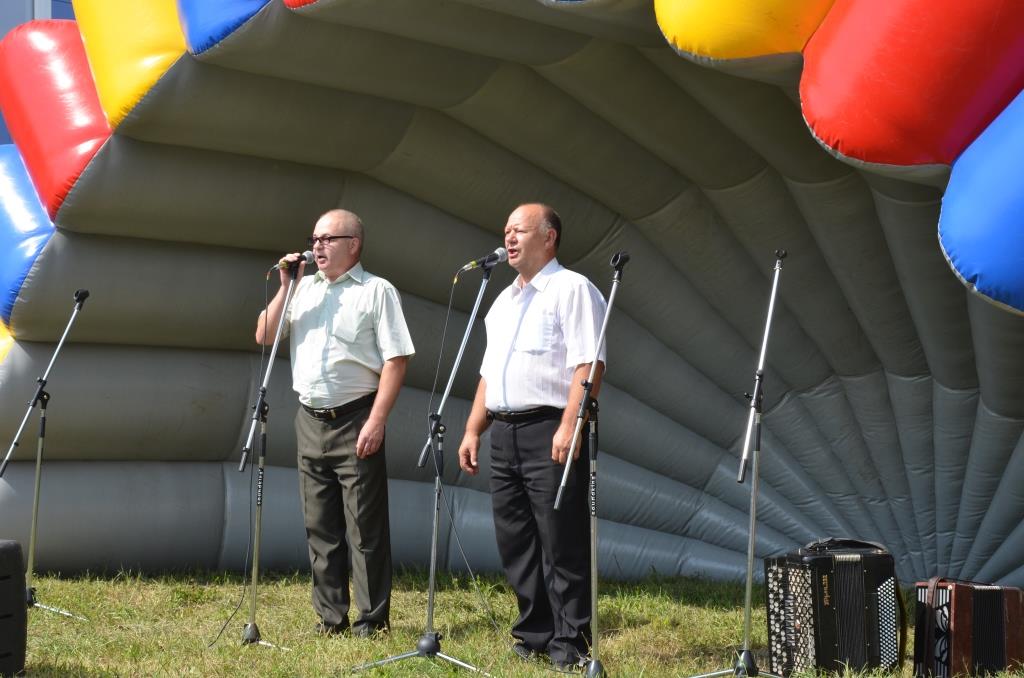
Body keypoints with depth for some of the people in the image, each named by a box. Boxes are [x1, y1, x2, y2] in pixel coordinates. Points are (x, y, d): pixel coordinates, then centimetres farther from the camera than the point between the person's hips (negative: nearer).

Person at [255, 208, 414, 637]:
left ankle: (372, 619, 2)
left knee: (365, 526, -3)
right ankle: (330, 617, 16)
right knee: (320, 526, 9)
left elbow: (395, 359, -9)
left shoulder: (377, 291, -3)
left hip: (355, 422, -6)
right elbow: (264, 337, 10)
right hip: (310, 421, 6)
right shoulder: (305, 289, 14)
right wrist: (286, 287, 0)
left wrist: (376, 421, -17)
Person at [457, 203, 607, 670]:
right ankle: (534, 634, 19)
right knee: (515, 541, 10)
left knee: (561, 544, -6)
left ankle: (570, 644, -1)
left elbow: (588, 364, -14)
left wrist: (569, 426, -23)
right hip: (503, 434, 8)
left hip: (549, 431, -8)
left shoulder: (571, 289, -4)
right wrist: (473, 430, 17)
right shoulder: (503, 301, 22)